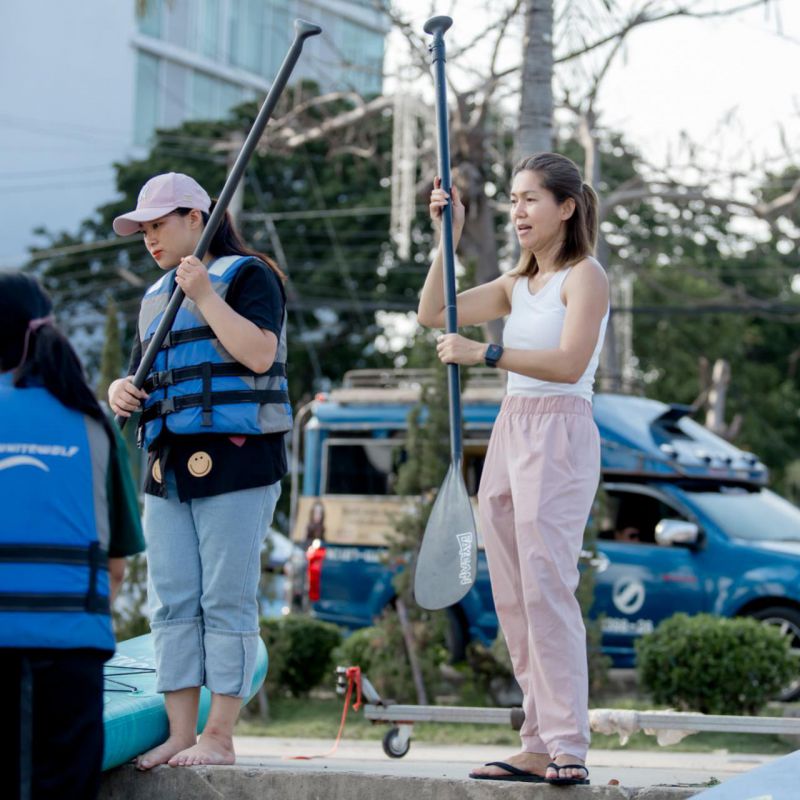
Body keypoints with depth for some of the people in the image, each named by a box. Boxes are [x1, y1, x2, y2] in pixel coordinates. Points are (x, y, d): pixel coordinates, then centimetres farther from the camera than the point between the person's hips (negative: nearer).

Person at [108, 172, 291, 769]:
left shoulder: (247, 274, 0)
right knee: (172, 603, 4)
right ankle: (180, 735, 8)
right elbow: (144, 376, 25)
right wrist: (123, 390, 3)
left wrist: (205, 297, -15)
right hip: (168, 466, 8)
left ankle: (219, 737, -4)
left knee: (227, 600, -7)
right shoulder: (155, 299, 22)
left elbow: (259, 354, -15)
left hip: (235, 459, -8)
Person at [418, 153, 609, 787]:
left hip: (560, 432, -8)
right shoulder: (517, 285, 19)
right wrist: (448, 238, 7)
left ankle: (568, 748, -17)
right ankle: (538, 747, 5)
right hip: (510, 432, 8)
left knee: (546, 585, -16)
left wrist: (485, 353, -23)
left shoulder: (585, 276, -4)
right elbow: (433, 313, 13)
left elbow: (570, 364, -18)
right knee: (512, 596, 3)